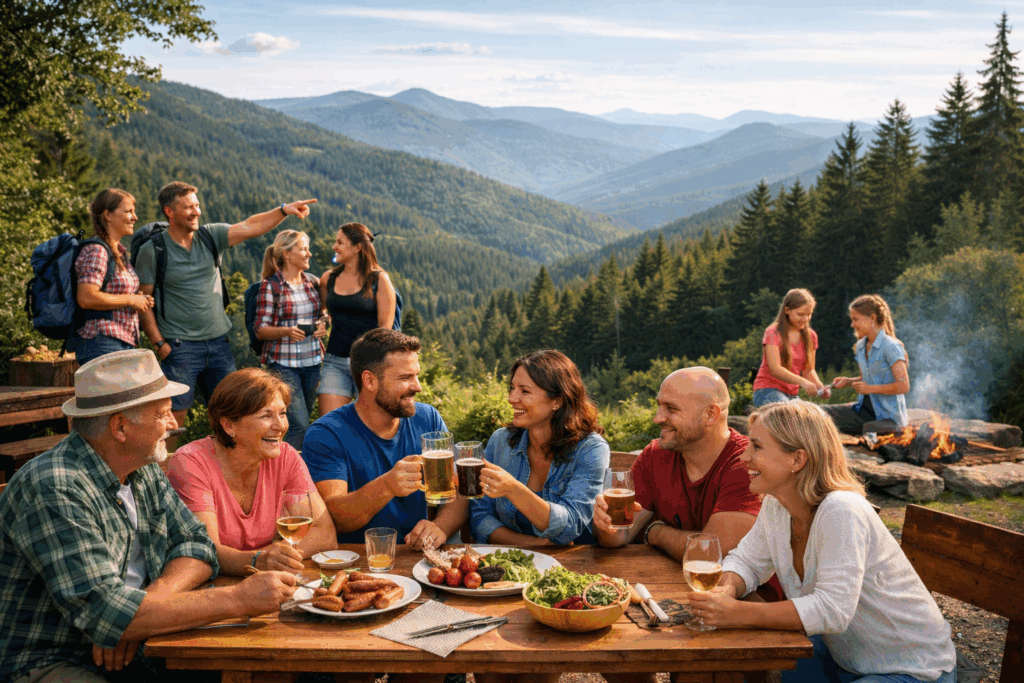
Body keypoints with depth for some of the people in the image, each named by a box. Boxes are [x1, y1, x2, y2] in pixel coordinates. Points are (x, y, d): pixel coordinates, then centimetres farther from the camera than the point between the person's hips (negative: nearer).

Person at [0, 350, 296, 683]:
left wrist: (136, 616, -15)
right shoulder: (55, 490, -21)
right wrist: (237, 599, -28)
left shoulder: (143, 470, 4)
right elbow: (100, 610, -29)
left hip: (128, 649, 7)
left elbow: (197, 545, 4)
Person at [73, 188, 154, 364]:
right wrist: (130, 300, -14)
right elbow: (86, 298, -22)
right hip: (101, 345, -10)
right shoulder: (96, 250, -12)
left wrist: (141, 300, 10)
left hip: (124, 343, 10)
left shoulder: (120, 251, 18)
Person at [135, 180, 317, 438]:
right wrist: (159, 342, -10)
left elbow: (250, 227, -2)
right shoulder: (151, 251, -5)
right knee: (174, 415, -1)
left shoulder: (210, 236, 5)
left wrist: (283, 210, -16)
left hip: (218, 341, 5)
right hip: (179, 346, -4)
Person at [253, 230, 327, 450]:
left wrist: (323, 325, -1)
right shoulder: (270, 286, -5)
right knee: (299, 425, -12)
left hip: (313, 361, 5)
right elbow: (260, 329, -5)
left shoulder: (313, 282, 10)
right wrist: (286, 331, -23)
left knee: (302, 422, 10)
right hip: (284, 363, -5)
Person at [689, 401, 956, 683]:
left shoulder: (840, 511, -30)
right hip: (844, 660, 7)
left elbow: (832, 610, -35)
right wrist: (727, 590, -19)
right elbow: (745, 561, 4)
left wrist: (738, 614, -37)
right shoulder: (776, 506, -6)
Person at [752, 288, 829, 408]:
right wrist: (803, 382, -34)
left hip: (792, 394, 6)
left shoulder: (811, 336, 10)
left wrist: (819, 385, -10)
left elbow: (809, 370, 12)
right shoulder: (773, 333, -9)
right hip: (767, 390, -6)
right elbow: (775, 369, -20)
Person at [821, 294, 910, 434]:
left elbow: (903, 386, -18)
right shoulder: (860, 347, 11)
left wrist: (870, 388, -20)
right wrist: (848, 381, 5)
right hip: (865, 409, 7)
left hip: (889, 416, -7)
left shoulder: (890, 347, -13)